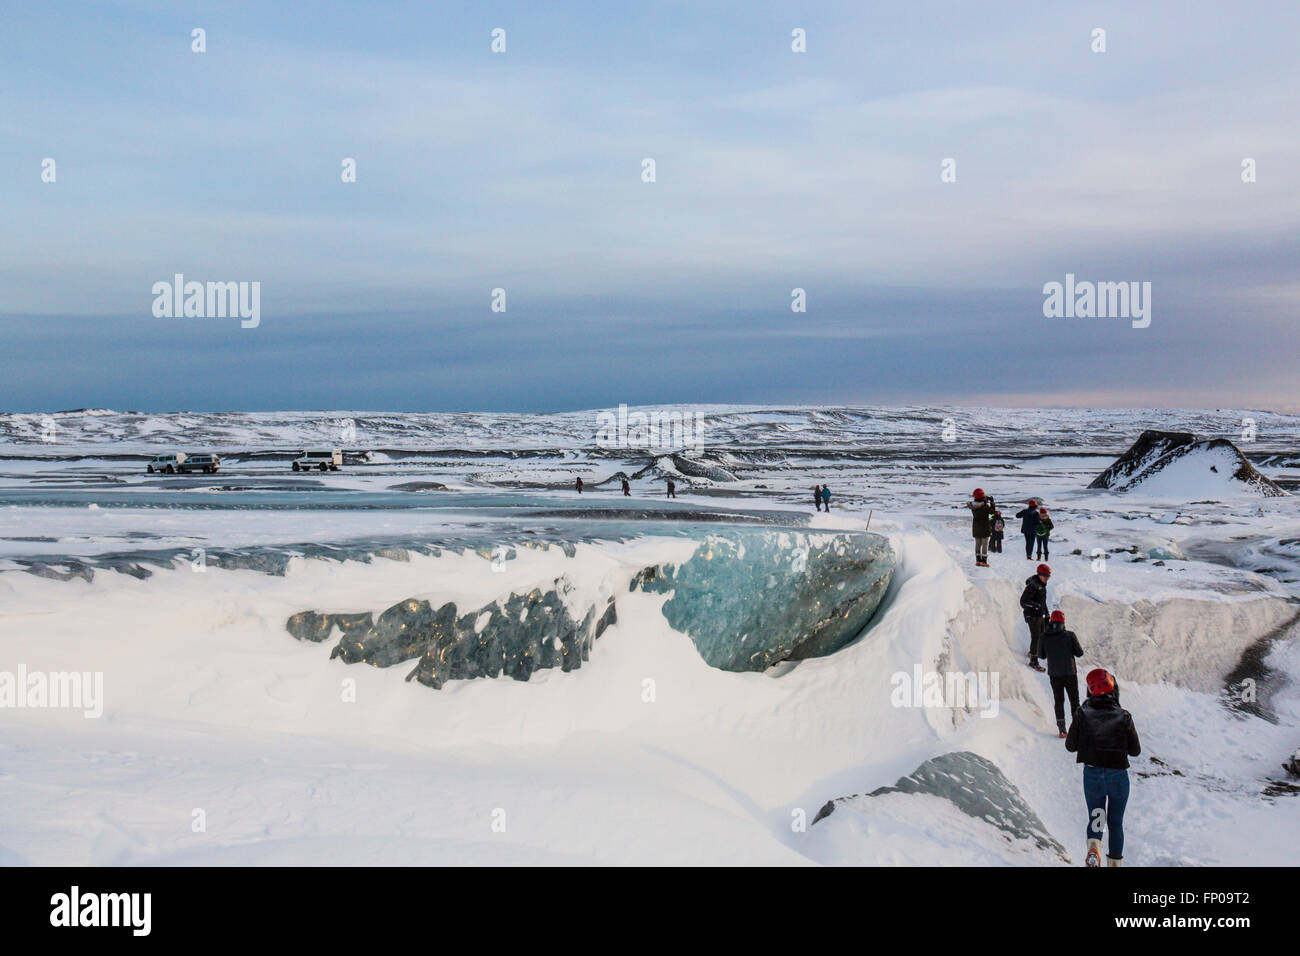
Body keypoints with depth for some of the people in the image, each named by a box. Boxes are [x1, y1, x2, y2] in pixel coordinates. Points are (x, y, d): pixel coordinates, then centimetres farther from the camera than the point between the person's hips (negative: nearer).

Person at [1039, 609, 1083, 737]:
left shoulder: (1044, 638, -9)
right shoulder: (1070, 635, -14)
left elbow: (1042, 655, 4)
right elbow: (1079, 653, -7)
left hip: (1054, 675, 1)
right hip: (1070, 673, -1)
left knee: (1059, 701, 12)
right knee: (1074, 700, 15)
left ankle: (1061, 729, 9)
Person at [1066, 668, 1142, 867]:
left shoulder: (1083, 714, -11)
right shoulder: (1124, 717, -13)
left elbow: (1070, 746, -4)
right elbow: (1135, 750, -4)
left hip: (1092, 775, 0)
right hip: (1118, 776, 0)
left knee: (1095, 818, 14)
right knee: (1116, 822, 17)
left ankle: (1094, 847, -13)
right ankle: (1115, 861, 22)